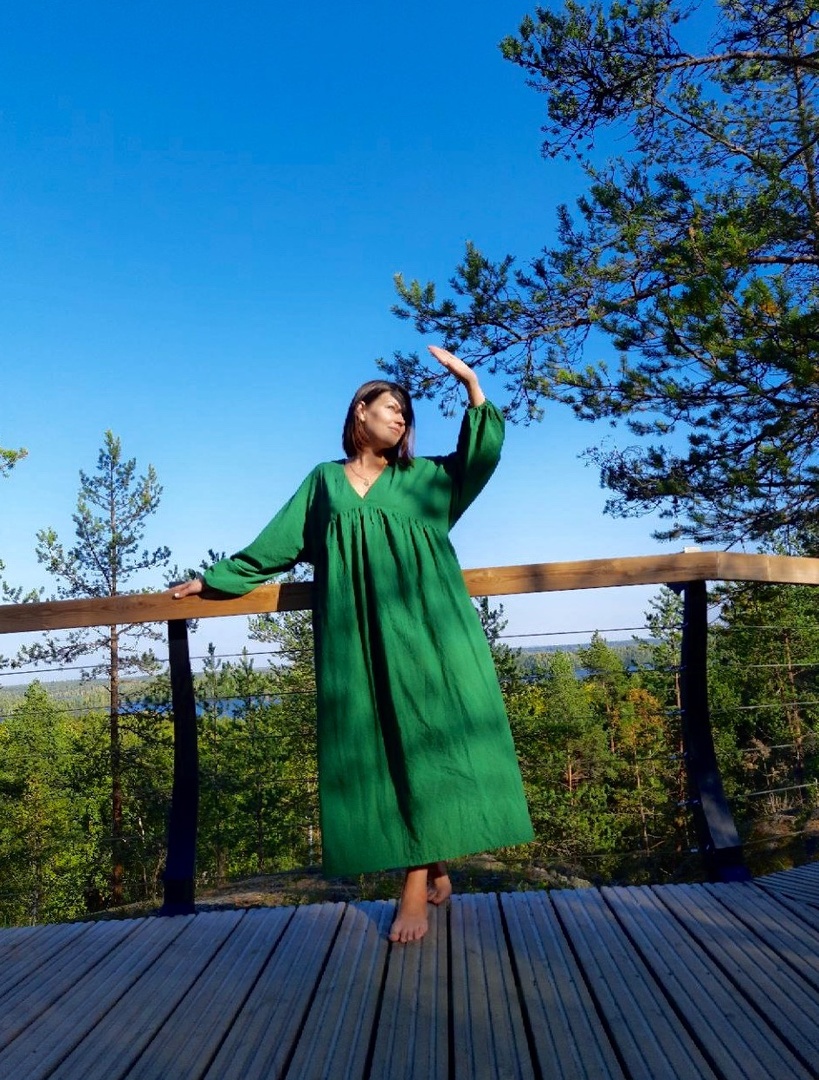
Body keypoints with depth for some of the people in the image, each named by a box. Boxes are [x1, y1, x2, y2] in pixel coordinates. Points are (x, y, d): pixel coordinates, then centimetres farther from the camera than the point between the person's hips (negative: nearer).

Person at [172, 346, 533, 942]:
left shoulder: (424, 477, 18)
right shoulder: (323, 481, 18)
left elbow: (482, 455, 6)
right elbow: (278, 544, 20)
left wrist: (473, 385, -2)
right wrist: (216, 577, 21)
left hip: (420, 625, 0)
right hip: (356, 634, 1)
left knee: (423, 738, -8)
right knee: (375, 748, -2)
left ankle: (417, 886, -5)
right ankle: (433, 871, 10)